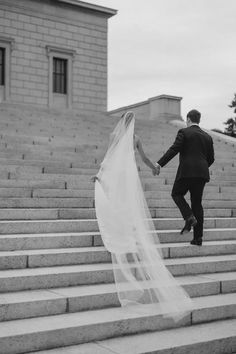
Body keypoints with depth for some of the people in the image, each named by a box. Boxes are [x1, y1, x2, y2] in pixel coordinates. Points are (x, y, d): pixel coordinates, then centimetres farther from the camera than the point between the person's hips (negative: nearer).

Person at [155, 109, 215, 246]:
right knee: (197, 203, 8)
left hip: (187, 172, -5)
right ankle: (198, 238, 7)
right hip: (202, 173, 5)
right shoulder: (207, 136, 15)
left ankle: (189, 217, -9)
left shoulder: (184, 132, -1)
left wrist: (160, 164, -13)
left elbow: (174, 149, -12)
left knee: (177, 194, 15)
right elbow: (211, 158, 15)